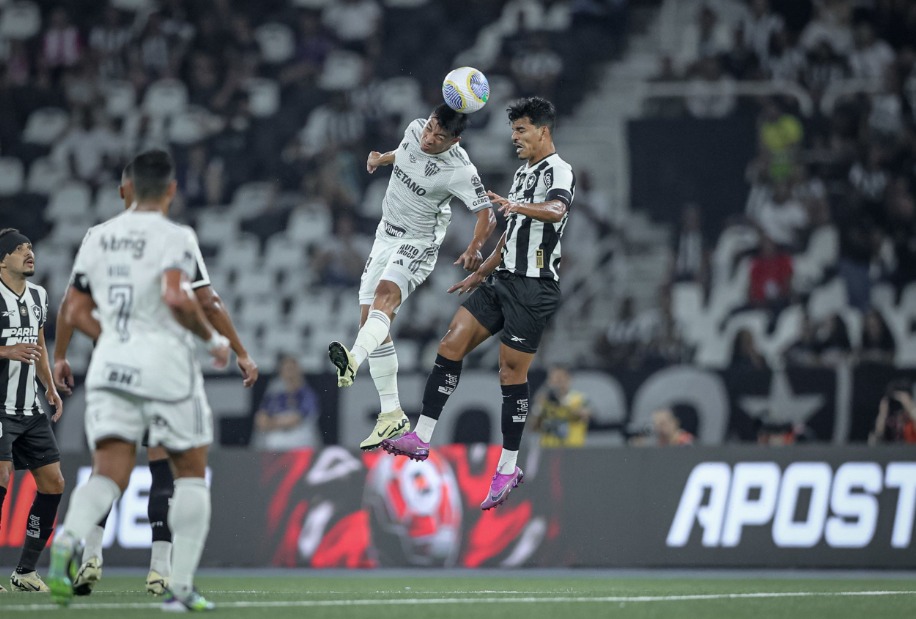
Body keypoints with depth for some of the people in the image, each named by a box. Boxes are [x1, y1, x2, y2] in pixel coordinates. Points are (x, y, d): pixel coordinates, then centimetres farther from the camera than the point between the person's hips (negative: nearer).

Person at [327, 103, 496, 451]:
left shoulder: (459, 171, -23)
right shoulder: (415, 130, -4)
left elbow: (487, 215, -24)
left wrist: (475, 248, -41)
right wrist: (382, 159, 36)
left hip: (418, 244, -8)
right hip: (386, 236, 8)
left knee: (385, 294, -35)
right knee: (369, 321, 2)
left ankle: (353, 361, -63)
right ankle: (392, 416, 6)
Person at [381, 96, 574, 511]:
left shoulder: (559, 172, -10)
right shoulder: (523, 173, 20)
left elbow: (555, 210, -33)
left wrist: (516, 205, -51)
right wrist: (481, 273, 31)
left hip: (533, 288, -9)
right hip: (503, 279, 9)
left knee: (512, 374, -5)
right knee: (452, 344, -4)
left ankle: (508, 468, 6)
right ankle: (421, 438, -5)